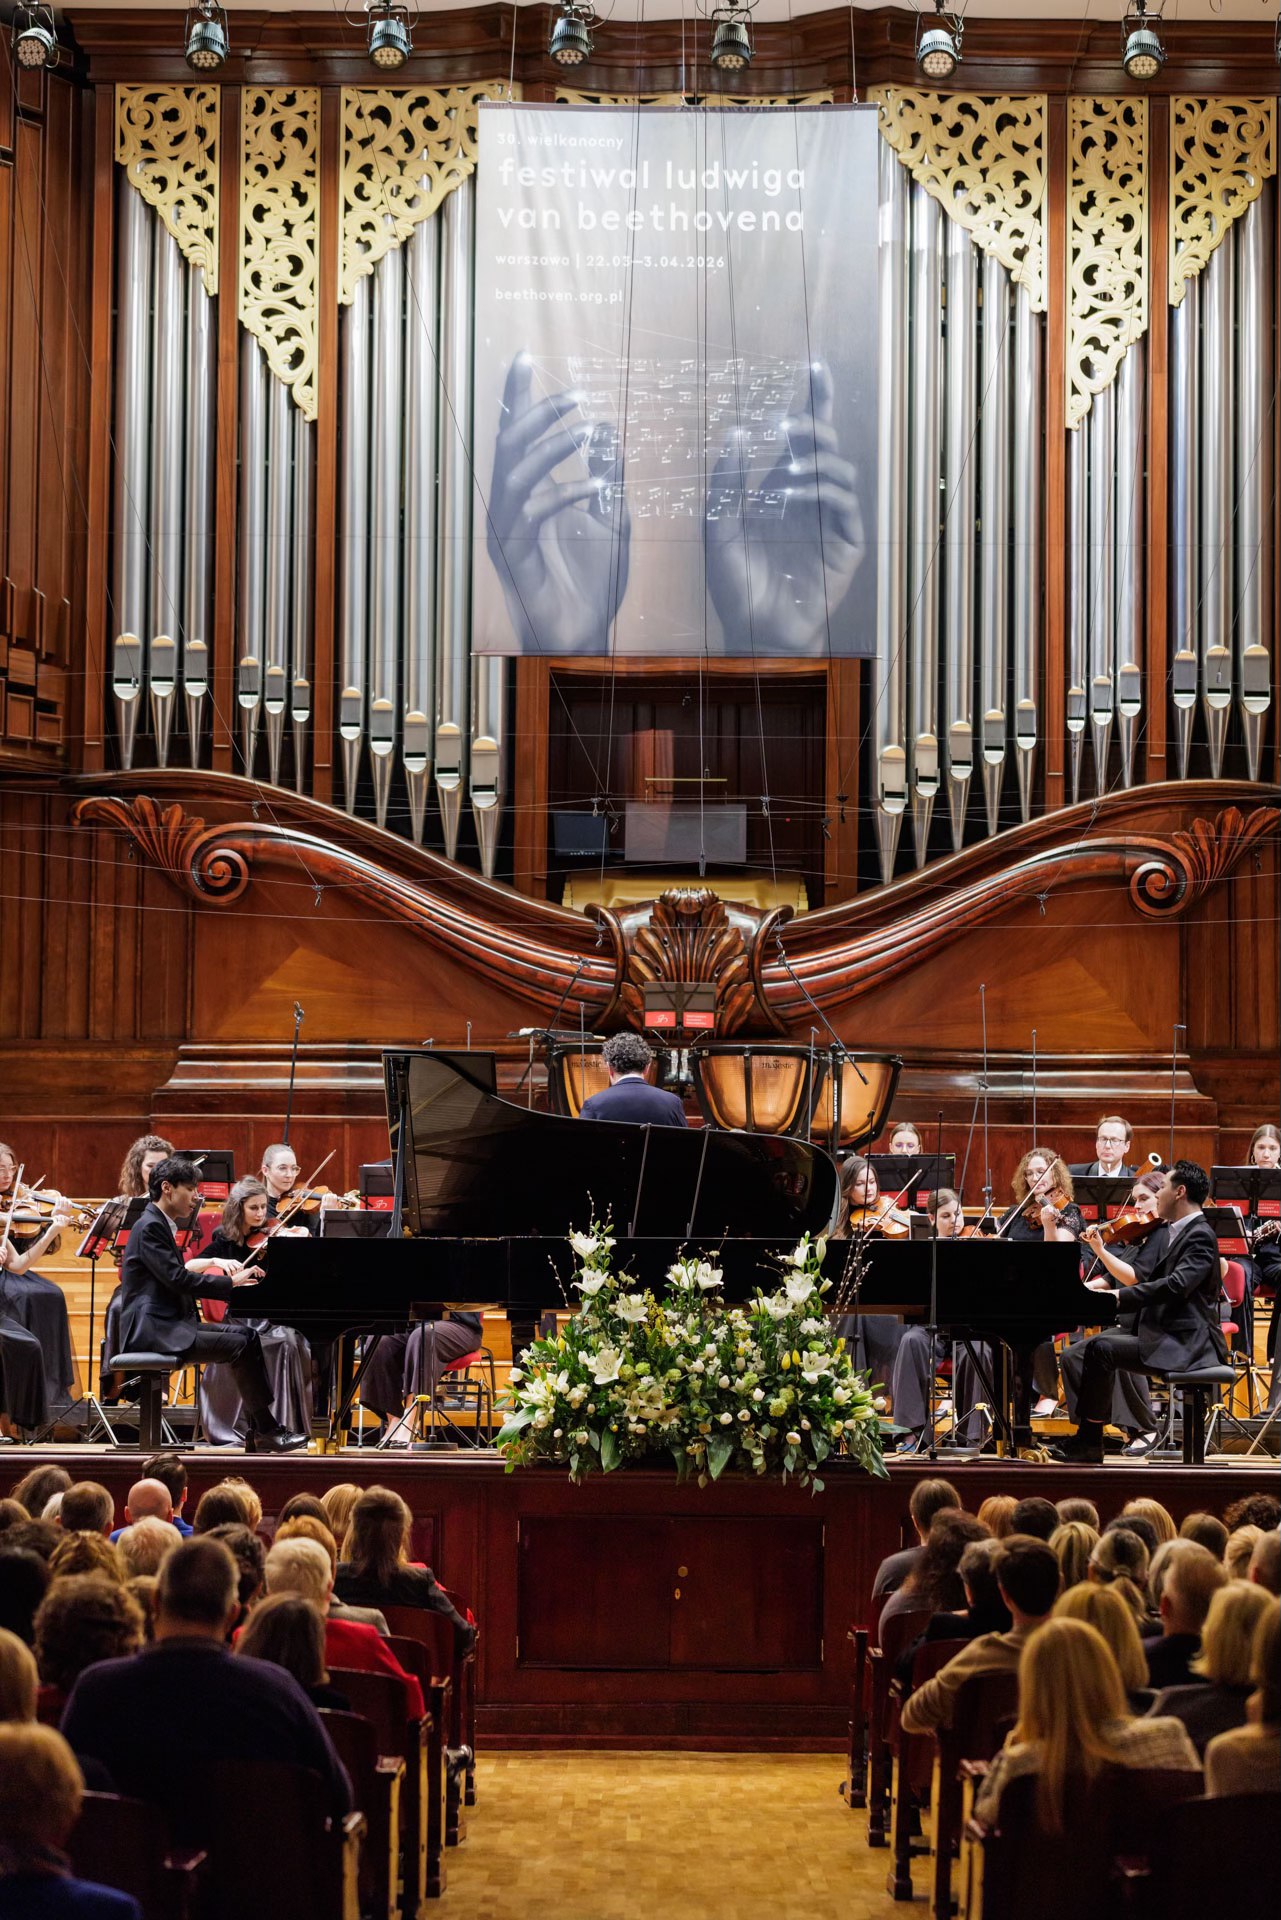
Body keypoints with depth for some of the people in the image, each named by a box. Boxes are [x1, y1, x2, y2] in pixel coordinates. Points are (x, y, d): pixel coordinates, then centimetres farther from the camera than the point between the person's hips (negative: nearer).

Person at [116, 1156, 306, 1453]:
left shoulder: (161, 1225, 19)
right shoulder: (150, 1227, -13)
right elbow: (178, 1279, -21)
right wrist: (231, 1282, -16)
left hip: (172, 1324, 11)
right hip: (153, 1329, -11)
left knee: (248, 1335, 3)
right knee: (239, 1345, -19)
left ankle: (258, 1429, -3)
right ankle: (267, 1430, -11)